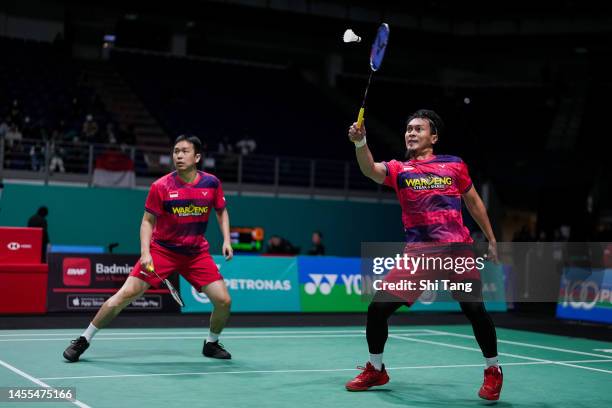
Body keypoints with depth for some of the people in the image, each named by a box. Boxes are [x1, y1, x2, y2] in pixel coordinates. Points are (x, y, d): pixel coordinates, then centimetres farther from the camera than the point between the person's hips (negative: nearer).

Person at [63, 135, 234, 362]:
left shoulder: (211, 183, -6)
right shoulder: (161, 187, -13)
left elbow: (221, 211, 13)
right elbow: (148, 221, -4)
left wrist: (226, 240, 0)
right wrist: (145, 252, -17)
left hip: (197, 253, 2)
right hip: (161, 250, -2)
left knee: (223, 301, -7)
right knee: (126, 294, -12)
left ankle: (211, 344, 22)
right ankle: (83, 340, 4)